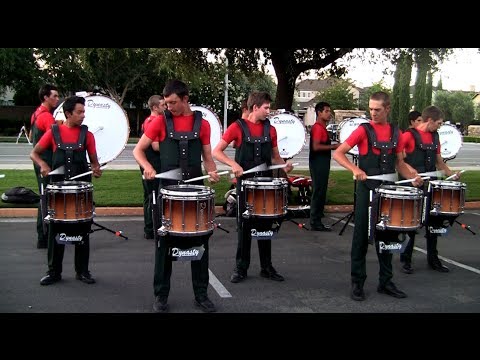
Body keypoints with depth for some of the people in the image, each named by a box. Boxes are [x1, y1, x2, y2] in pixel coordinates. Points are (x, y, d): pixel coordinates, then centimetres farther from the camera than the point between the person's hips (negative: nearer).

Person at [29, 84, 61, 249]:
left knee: (44, 198, 16)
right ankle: (44, 239, 0)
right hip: (47, 163, -10)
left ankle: (43, 235, 25)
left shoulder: (36, 114, 13)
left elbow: (31, 137, 22)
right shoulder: (47, 117, -17)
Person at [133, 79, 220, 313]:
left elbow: (207, 157, 9)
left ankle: (201, 295, 19)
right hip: (168, 189, -1)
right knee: (165, 242, 4)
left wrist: (212, 172, -12)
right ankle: (161, 295, 17)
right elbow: (138, 150, 3)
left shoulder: (202, 124, 5)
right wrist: (148, 168, -16)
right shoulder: (160, 121, 0)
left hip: (195, 188, 2)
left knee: (200, 241, 6)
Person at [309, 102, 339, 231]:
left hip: (322, 164, 11)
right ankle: (315, 223, -3)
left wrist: (334, 146, 15)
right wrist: (333, 146, -19)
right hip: (318, 164, -11)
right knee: (318, 192, -7)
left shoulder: (322, 127, 17)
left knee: (320, 192, 13)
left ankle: (316, 221, 20)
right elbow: (316, 146, -23)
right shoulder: (318, 127, -14)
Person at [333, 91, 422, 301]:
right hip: (367, 189, -5)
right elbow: (338, 154, -10)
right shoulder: (364, 130, -6)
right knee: (362, 236, 1)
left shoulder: (395, 132, 8)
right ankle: (357, 283, 11)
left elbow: (398, 163, 15)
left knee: (387, 236, 12)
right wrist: (355, 169, -25)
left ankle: (385, 282, 24)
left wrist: (412, 177, -3)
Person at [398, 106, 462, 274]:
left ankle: (433, 259, 23)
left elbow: (439, 161, 18)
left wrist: (452, 174, 4)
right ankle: (406, 259, 13)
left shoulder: (435, 137, 12)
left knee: (433, 222, 11)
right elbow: (399, 160, -12)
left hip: (431, 184, 7)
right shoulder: (409, 135, -9)